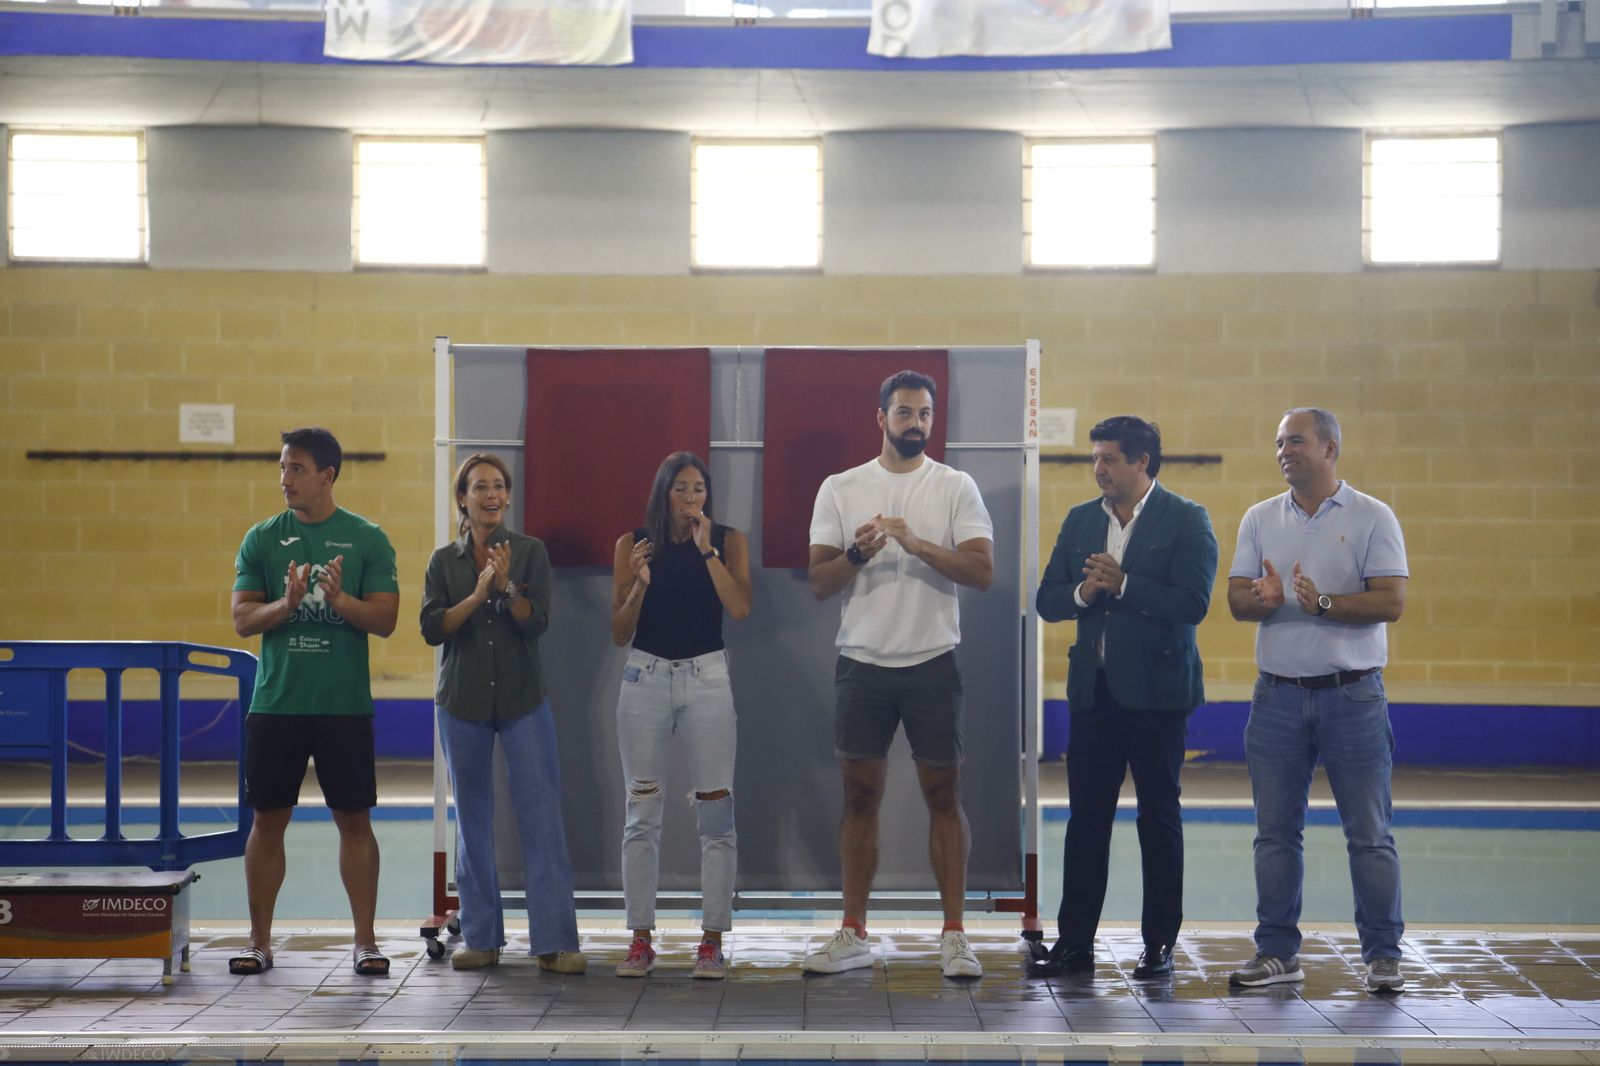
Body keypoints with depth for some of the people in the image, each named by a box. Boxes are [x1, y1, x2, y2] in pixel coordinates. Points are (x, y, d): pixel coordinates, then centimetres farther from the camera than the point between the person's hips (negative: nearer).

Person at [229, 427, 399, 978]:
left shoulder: (367, 539, 1)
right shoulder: (262, 538, 6)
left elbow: (385, 619, -5)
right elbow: (243, 618, 0)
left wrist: (339, 599, -22)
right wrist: (286, 603, -19)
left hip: (344, 704, -1)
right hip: (275, 701, 2)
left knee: (354, 820, 3)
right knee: (268, 820, 6)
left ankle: (365, 941, 11)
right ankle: (260, 941, 16)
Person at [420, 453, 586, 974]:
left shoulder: (530, 551, 2)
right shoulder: (444, 561, 5)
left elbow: (536, 622, -7)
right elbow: (432, 628, -6)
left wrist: (507, 585, -22)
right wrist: (477, 595, -19)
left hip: (523, 699, -1)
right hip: (463, 701, 1)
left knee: (542, 818, -7)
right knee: (473, 820, 6)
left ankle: (554, 942, -5)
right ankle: (481, 939, 14)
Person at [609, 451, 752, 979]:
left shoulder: (728, 541, 2)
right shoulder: (633, 544, 3)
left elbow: (739, 608, -14)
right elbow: (618, 634, 2)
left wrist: (707, 550, -15)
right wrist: (639, 584, -15)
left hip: (707, 678, -1)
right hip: (646, 678, 1)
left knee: (715, 809, -3)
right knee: (642, 811, 2)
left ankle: (712, 940, 2)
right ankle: (641, 940, 8)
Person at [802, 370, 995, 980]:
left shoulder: (955, 487, 1)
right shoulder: (840, 490, 5)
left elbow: (982, 571, -10)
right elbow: (818, 583, 1)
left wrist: (917, 544, -23)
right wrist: (857, 553, -18)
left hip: (932, 662, -1)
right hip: (861, 665, 2)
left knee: (943, 794, 2)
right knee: (860, 796, 7)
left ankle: (954, 935, 8)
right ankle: (854, 935, 15)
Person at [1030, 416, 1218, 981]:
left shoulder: (1186, 520, -3)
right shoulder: (1080, 520, 12)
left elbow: (1192, 603, -14)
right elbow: (1047, 600, 10)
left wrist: (1122, 584, -17)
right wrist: (1082, 593, -10)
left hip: (1156, 690, -4)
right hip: (1093, 689, 4)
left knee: (1159, 817, 4)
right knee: (1085, 815, 4)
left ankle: (1159, 945, 12)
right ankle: (1075, 944, 9)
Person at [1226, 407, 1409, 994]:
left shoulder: (1372, 518, -1)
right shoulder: (1260, 518, 10)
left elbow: (1391, 602, -10)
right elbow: (1236, 599, 4)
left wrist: (1324, 604, -22)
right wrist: (1262, 599, -18)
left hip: (1352, 695, -3)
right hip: (1278, 696, 4)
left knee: (1369, 832, 0)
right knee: (1275, 831, 7)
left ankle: (1383, 955, 8)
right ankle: (1277, 952, 15)